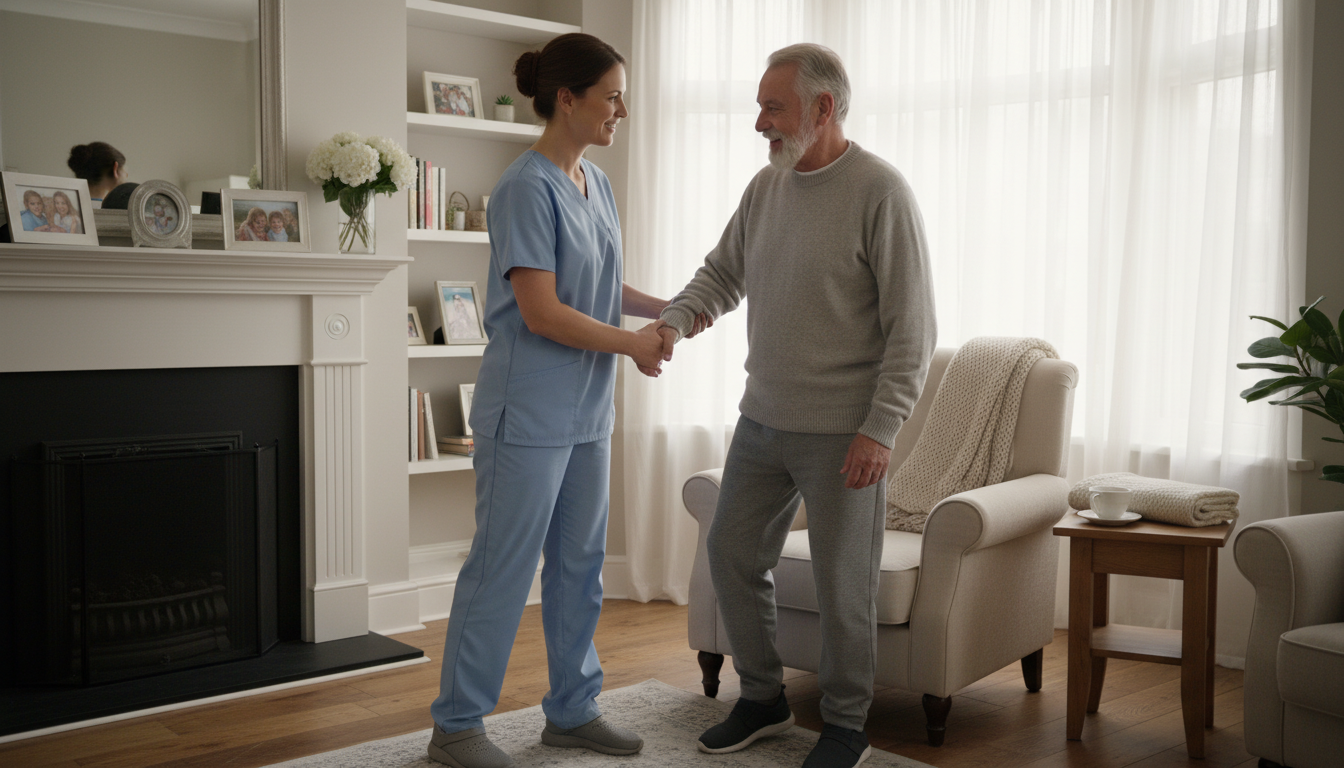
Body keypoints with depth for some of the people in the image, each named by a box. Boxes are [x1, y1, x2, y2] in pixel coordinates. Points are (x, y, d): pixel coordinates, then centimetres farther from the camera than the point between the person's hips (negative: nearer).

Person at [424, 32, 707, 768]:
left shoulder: (596, 183, 10)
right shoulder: (527, 188, -16)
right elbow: (541, 312, -21)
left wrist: (666, 309, 8)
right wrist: (632, 343, -13)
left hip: (586, 411, 8)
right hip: (528, 413, -8)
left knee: (580, 563, 15)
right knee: (502, 568, 1)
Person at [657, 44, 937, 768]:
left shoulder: (880, 191, -13)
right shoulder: (766, 185, 8)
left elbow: (912, 327, -14)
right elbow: (721, 274, 17)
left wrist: (881, 428, -19)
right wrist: (671, 322, -3)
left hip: (842, 431, -7)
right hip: (763, 419, 7)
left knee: (842, 583, 4)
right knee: (732, 554, 13)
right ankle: (763, 698, 32)